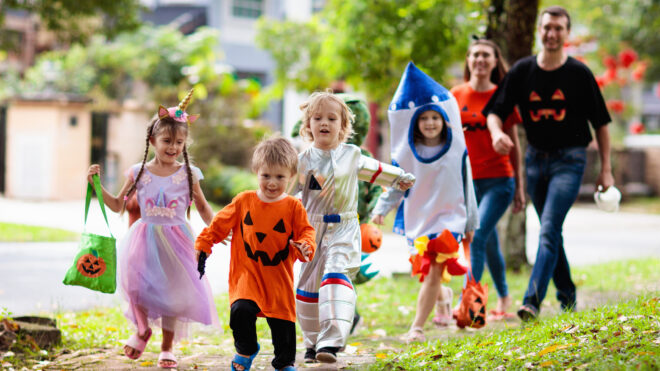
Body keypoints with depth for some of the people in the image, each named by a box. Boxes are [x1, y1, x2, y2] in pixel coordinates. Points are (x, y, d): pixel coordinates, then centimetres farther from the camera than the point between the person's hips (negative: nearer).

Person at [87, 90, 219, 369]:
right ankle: (143, 330, 21)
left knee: (173, 290, 2)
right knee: (137, 286, -10)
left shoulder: (188, 175, -3)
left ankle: (167, 347, 19)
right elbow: (118, 205, 9)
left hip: (175, 240, -1)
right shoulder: (139, 173, 0)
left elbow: (202, 206, 10)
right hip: (145, 239, 1)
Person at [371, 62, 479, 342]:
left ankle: (417, 327, -14)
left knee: (434, 272, -14)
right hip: (417, 218, 2)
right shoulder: (407, 153, -1)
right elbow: (395, 186, 4)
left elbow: (466, 188, 6)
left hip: (449, 217, -2)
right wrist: (381, 210, -11)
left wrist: (470, 224, 11)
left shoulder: (457, 151, -2)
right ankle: (445, 297, 45)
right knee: (426, 274, 12)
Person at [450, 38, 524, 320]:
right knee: (489, 243, 13)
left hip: (498, 179, -3)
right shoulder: (455, 96, 5)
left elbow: (513, 145, 5)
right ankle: (503, 299, 30)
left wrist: (519, 186, 6)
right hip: (466, 180, 3)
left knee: (477, 236, -18)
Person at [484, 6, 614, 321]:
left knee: (549, 229, -17)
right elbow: (495, 110, 3)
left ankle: (533, 300, -24)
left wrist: (606, 170, -1)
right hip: (535, 158, 4)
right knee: (550, 232, 12)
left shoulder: (579, 73, -6)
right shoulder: (522, 70, 1)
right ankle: (567, 295, 26)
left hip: (569, 159, -4)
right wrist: (497, 132, -21)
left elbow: (600, 122, 1)